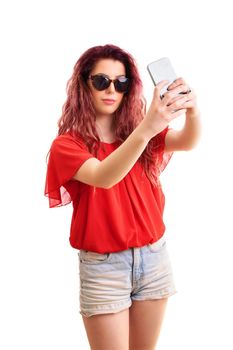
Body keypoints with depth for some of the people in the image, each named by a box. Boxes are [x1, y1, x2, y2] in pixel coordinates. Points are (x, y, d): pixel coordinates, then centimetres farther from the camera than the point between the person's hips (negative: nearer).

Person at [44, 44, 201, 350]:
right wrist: (146, 129, -45)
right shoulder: (67, 144, -8)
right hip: (103, 266, -4)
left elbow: (187, 141, -16)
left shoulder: (138, 132, 3)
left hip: (154, 257, 4)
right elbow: (102, 177, -29)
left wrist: (192, 110, -39)